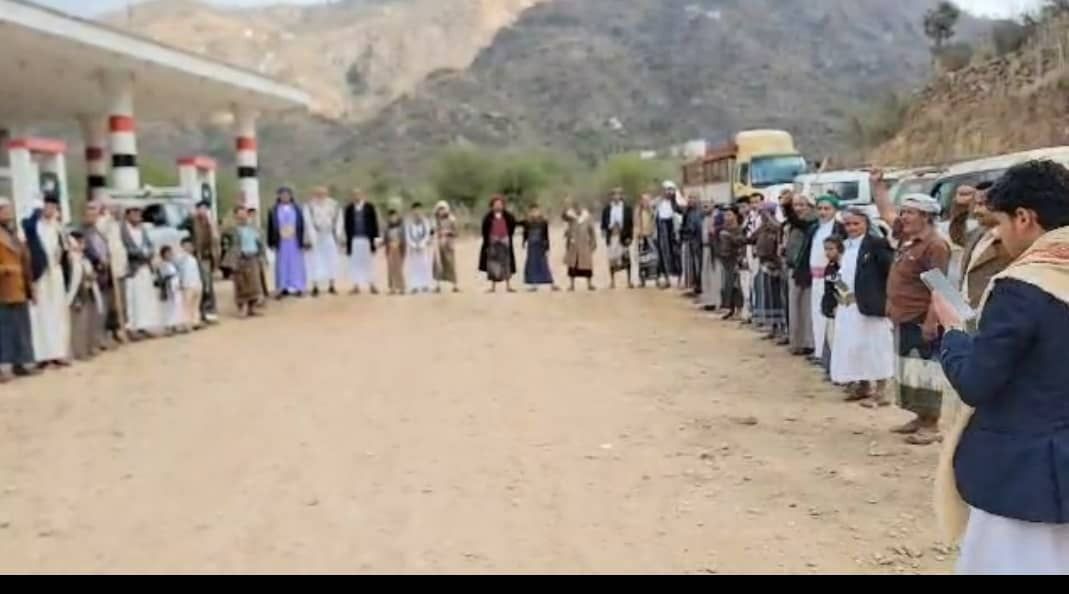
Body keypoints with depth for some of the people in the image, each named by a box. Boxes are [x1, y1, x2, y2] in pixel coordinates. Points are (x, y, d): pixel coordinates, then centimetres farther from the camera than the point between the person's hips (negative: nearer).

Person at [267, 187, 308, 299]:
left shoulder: (297, 209, 1)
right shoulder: (273, 211, 2)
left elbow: (302, 225, 2)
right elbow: (271, 227, 2)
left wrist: (304, 241, -2)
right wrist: (271, 242, -3)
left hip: (295, 241, 0)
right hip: (281, 242, 0)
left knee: (296, 264, 4)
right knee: (282, 265, 3)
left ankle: (297, 287, 10)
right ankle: (283, 288, 7)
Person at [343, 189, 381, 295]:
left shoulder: (369, 207, 0)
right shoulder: (349, 208, 4)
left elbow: (374, 223, 0)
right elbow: (346, 224, 6)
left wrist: (375, 238, -5)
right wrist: (348, 239, -1)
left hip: (367, 238, -1)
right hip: (353, 239, 1)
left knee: (369, 262, 5)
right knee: (354, 262, 3)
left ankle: (371, 285, 12)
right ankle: (356, 285, 9)